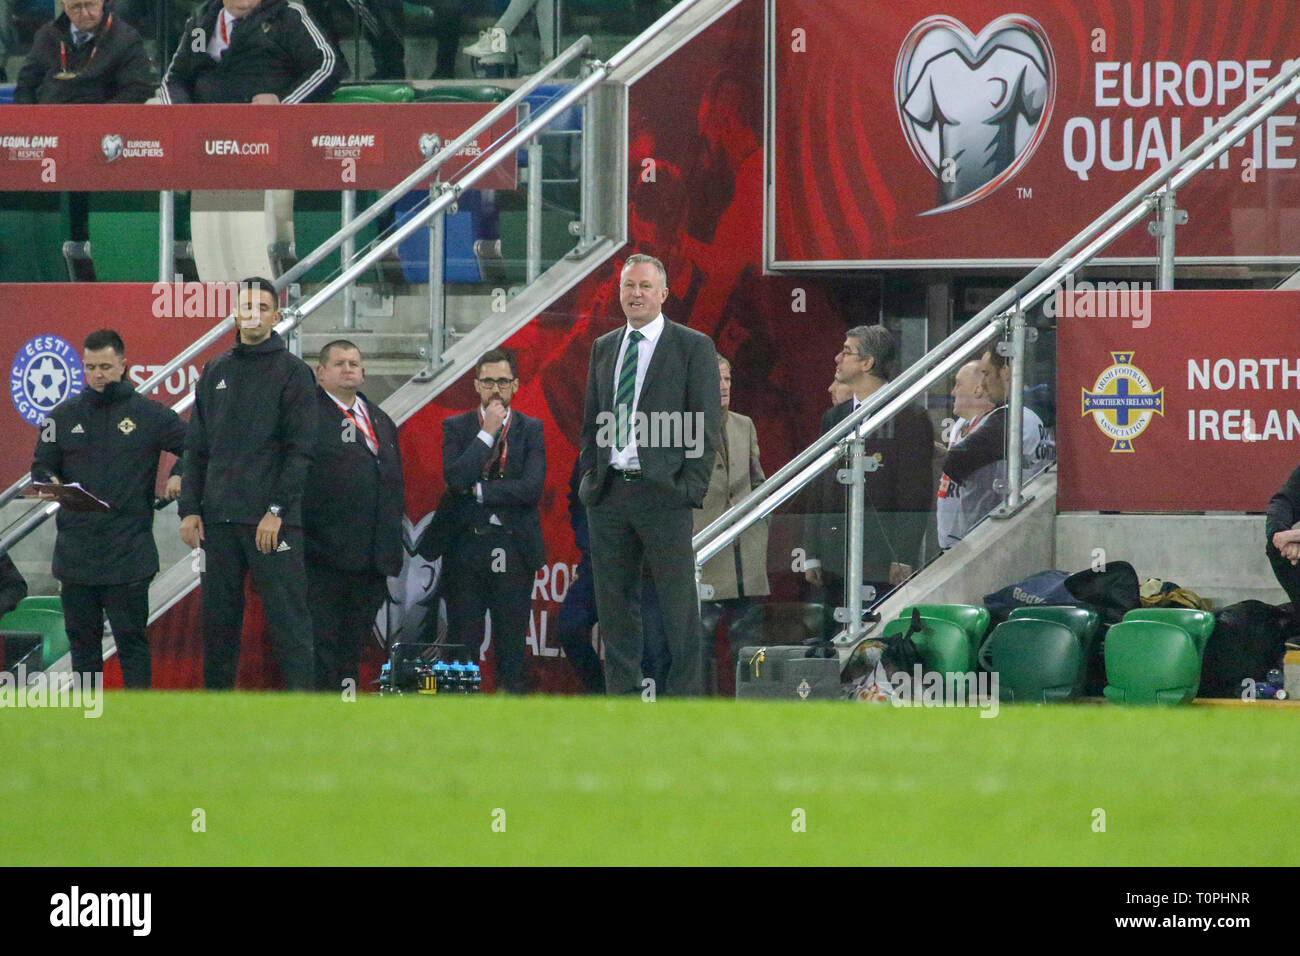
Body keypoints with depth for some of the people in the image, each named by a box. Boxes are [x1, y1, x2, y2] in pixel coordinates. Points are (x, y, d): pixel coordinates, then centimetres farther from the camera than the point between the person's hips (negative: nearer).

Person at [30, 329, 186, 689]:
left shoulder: (150, 415, 4)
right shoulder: (64, 416, 10)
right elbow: (41, 467, 13)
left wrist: (179, 476, -7)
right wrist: (49, 483, -9)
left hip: (129, 553, -3)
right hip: (75, 549, 3)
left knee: (131, 639, -4)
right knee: (82, 639, 7)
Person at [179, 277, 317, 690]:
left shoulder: (293, 372, 1)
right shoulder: (215, 372, 16)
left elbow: (301, 450, -6)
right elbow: (196, 449, 17)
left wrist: (276, 510, -14)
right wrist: (190, 509, 6)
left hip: (273, 520, -5)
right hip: (218, 519, 5)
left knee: (288, 619, -9)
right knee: (218, 620, 6)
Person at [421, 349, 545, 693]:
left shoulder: (531, 429, 6)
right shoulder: (456, 427, 6)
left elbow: (533, 487, -8)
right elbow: (455, 478, -11)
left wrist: (479, 491, -10)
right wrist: (487, 433, -10)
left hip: (513, 546, 0)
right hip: (465, 545, 0)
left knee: (511, 640, 1)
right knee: (462, 641, 1)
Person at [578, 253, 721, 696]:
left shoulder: (693, 347, 0)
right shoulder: (603, 348, 16)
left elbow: (706, 425, -3)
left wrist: (690, 488, -10)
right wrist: (590, 476, 8)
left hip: (664, 493, -5)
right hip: (608, 492, 5)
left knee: (677, 603, -3)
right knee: (613, 598, 7)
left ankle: (682, 695, 1)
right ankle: (622, 694, 13)